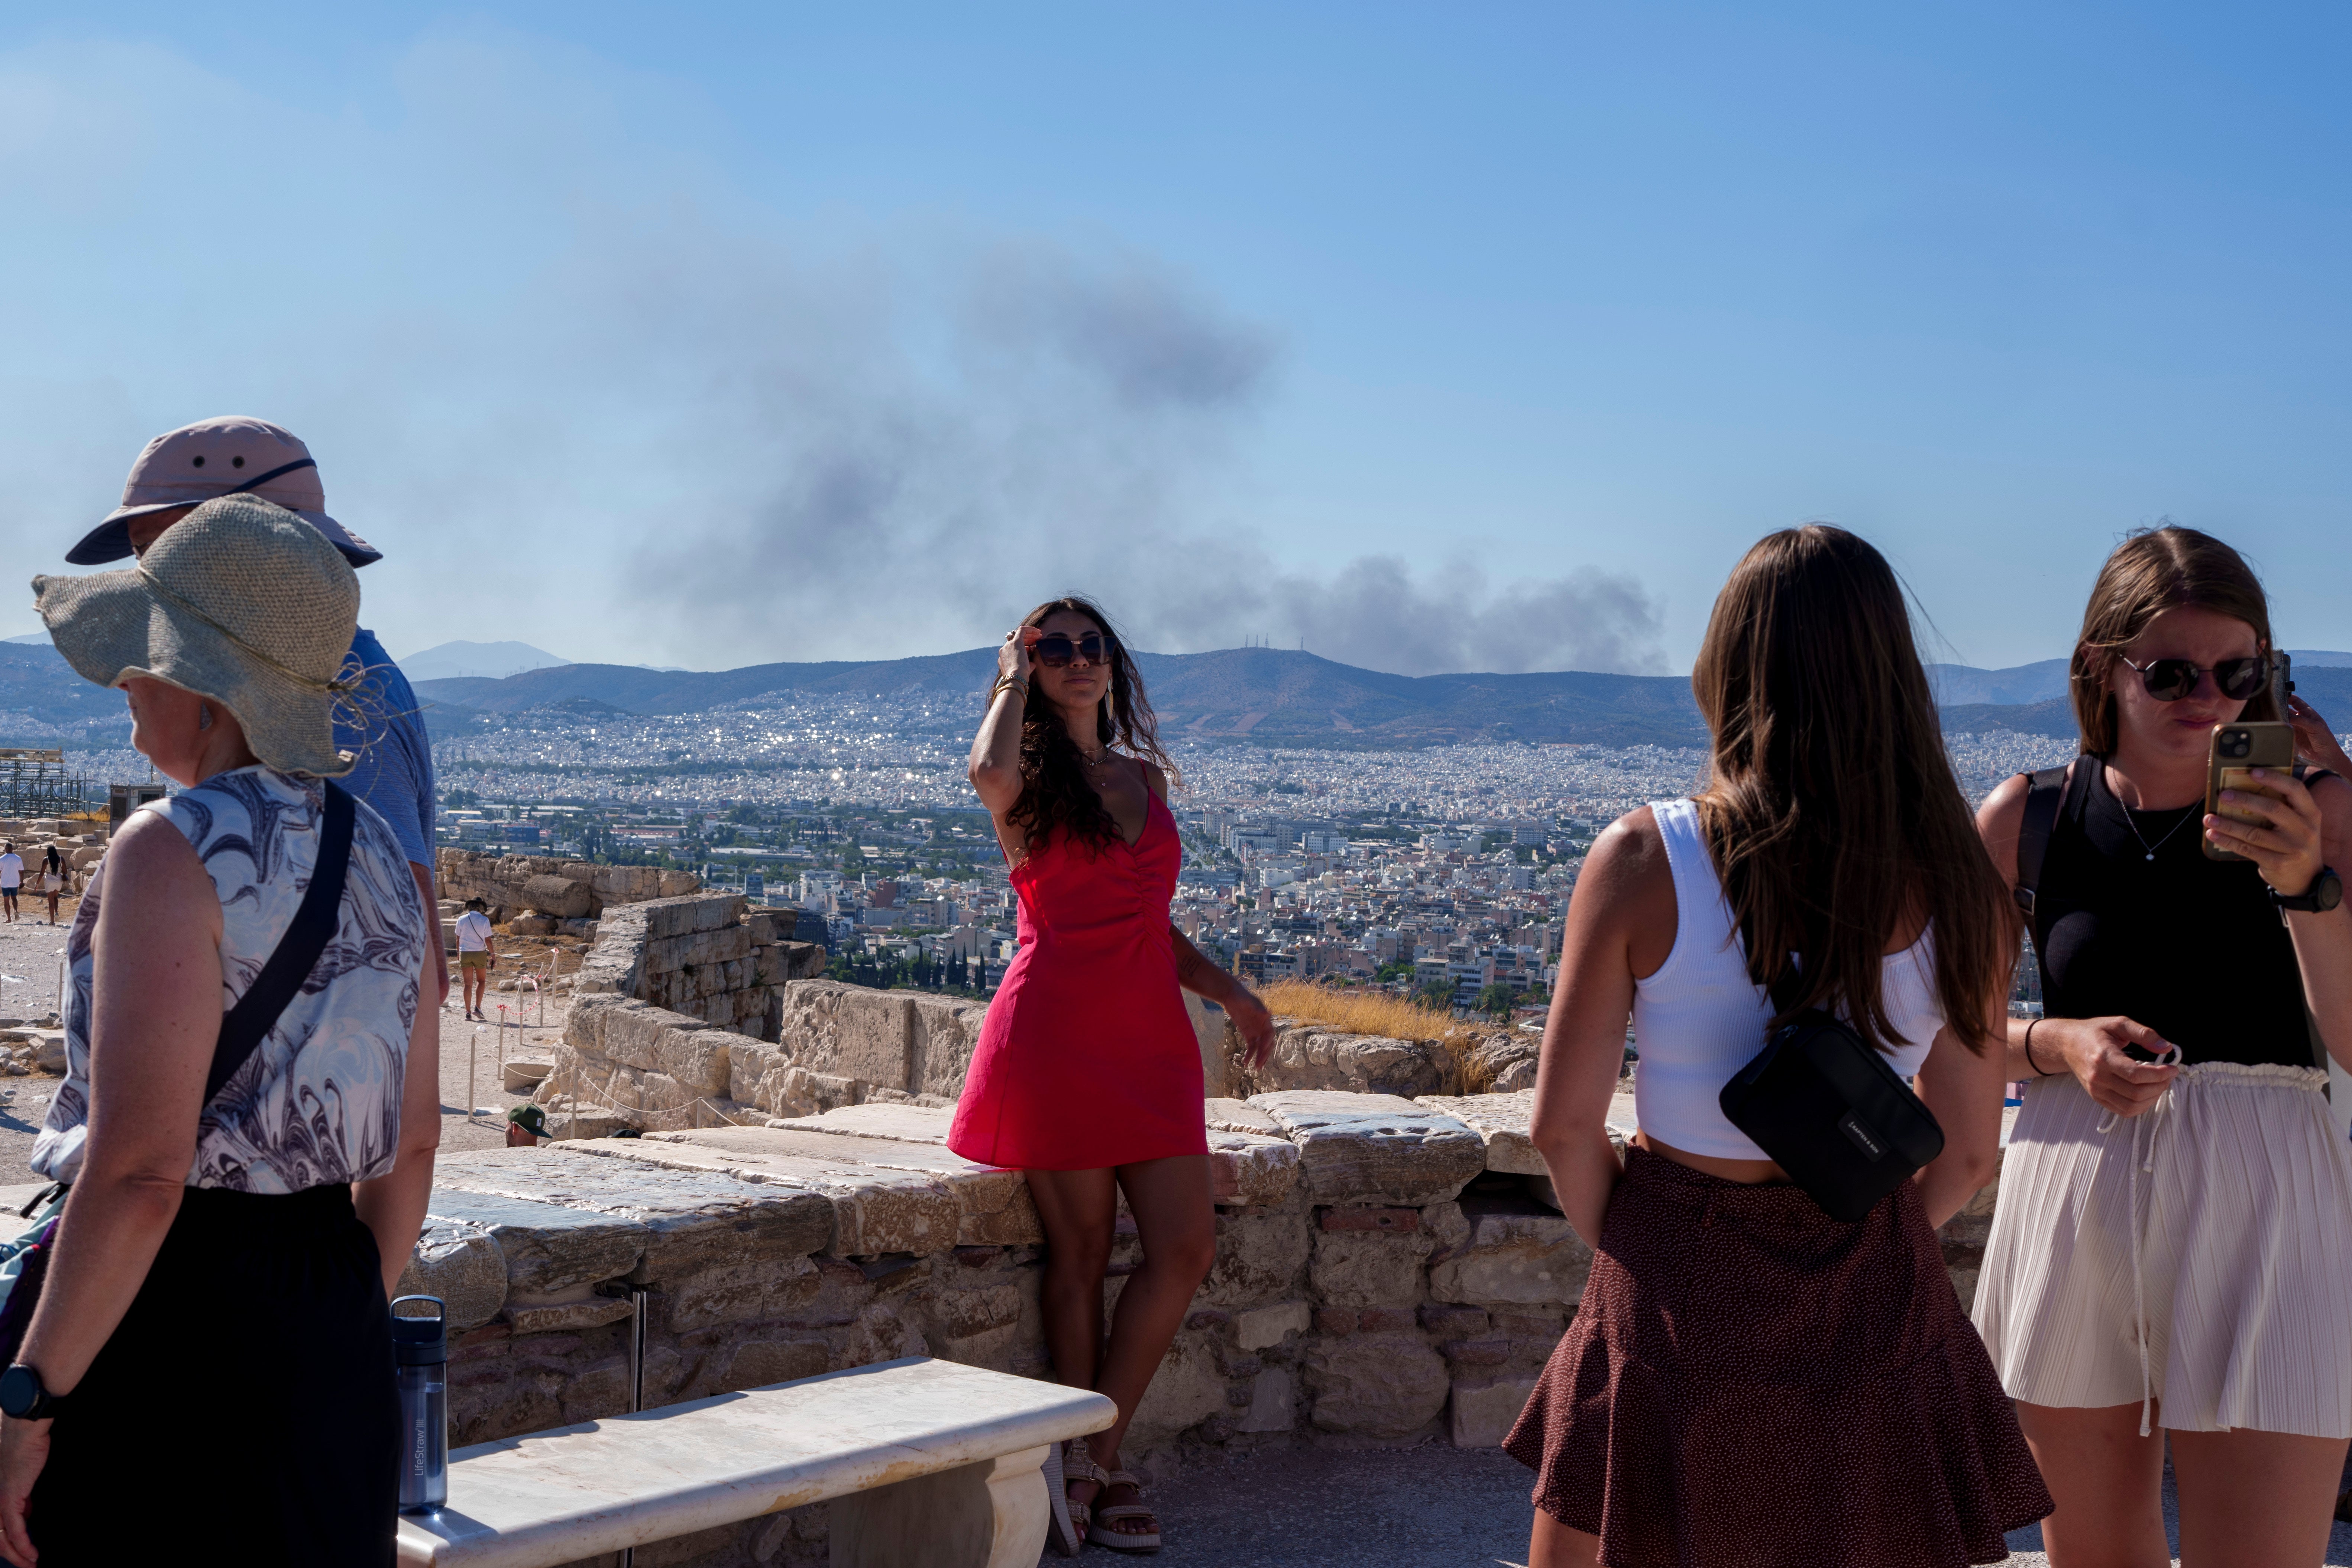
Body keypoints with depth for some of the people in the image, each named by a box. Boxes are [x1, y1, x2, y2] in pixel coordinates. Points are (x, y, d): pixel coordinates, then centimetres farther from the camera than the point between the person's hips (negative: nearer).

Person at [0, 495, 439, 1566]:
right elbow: (413, 1142, 12)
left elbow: (141, 1169, -21)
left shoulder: (174, 853, -15)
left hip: (167, 1305, -7)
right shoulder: (378, 855, 7)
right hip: (332, 1290, 7)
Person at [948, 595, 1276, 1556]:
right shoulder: (1028, 781, 1)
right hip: (1058, 1034, -5)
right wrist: (1015, 679, -8)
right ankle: (1099, 1471, 11)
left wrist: (1226, 989, 14)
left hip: (1150, 1036, 6)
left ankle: (1093, 1455, 7)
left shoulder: (1146, 776, 18)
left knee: (1187, 1249, -4)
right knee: (1082, 1251, -1)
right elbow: (990, 773, -26)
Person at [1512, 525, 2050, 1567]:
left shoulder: (1642, 862, -14)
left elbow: (1563, 1124, -10)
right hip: (1876, 1310, 2)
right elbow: (1969, 1150, 1)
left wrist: (1624, 1245, 6)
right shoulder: (1954, 887, -7)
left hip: (1676, 1290, -1)